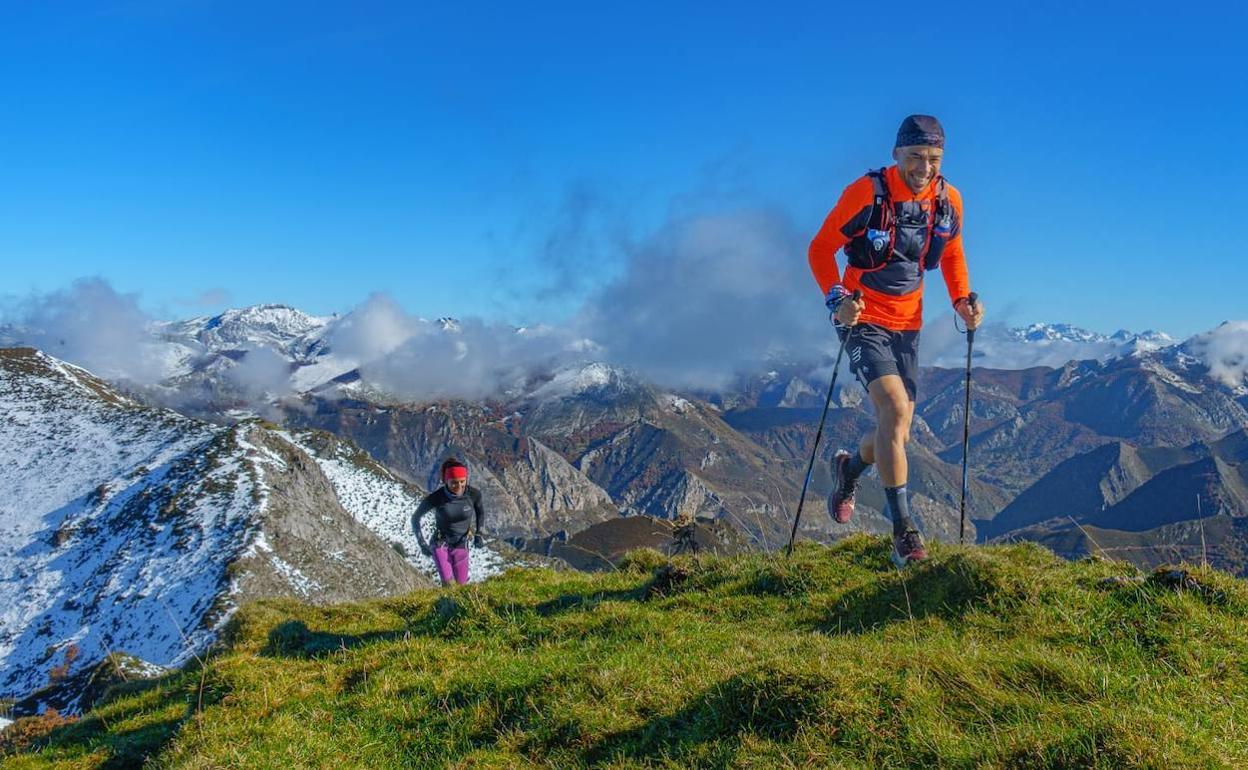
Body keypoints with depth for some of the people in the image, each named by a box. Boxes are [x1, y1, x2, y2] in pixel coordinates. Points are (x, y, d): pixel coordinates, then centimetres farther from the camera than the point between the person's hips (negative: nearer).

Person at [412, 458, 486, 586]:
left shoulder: (473, 494, -17)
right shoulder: (435, 497, -22)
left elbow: (480, 511, 8)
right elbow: (415, 518, -6)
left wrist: (479, 534, 0)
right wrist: (422, 544, -10)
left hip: (461, 546, 2)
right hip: (440, 544, -2)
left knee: (461, 585, 5)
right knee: (449, 584, -19)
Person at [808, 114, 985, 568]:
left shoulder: (949, 201, -2)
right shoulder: (867, 192, -16)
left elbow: (952, 254, 15)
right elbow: (821, 248, -10)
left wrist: (962, 300, -1)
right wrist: (836, 298, -24)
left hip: (907, 324, 5)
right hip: (863, 320, -5)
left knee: (897, 432, 8)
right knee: (895, 408, -23)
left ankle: (849, 469, 43)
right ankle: (903, 531, -17)